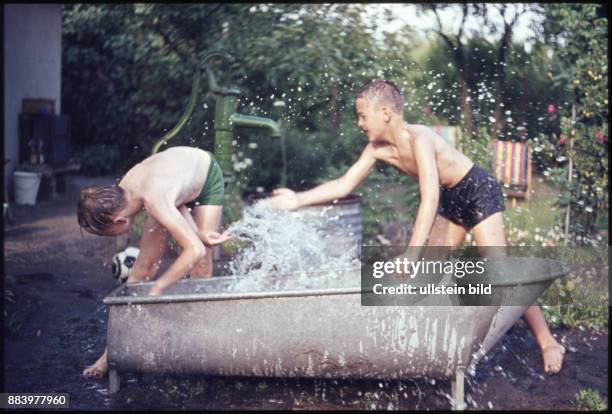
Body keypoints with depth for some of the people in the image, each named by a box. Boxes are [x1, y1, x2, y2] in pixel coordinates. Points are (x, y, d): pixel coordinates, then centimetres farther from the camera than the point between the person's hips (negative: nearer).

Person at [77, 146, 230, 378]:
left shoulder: (154, 200, -45)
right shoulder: (122, 191, -24)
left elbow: (195, 250, -50)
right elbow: (175, 204, -12)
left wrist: (157, 290, -45)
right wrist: (200, 235, -20)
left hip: (208, 178, -6)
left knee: (201, 269, -11)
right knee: (143, 267, 0)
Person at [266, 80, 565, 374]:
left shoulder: (419, 139, -31)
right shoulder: (378, 148, -6)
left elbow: (430, 200, -38)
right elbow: (344, 186, 2)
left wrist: (411, 257, -42)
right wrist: (298, 200, -8)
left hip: (480, 192, -8)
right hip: (451, 200, 9)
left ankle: (548, 344, -6)